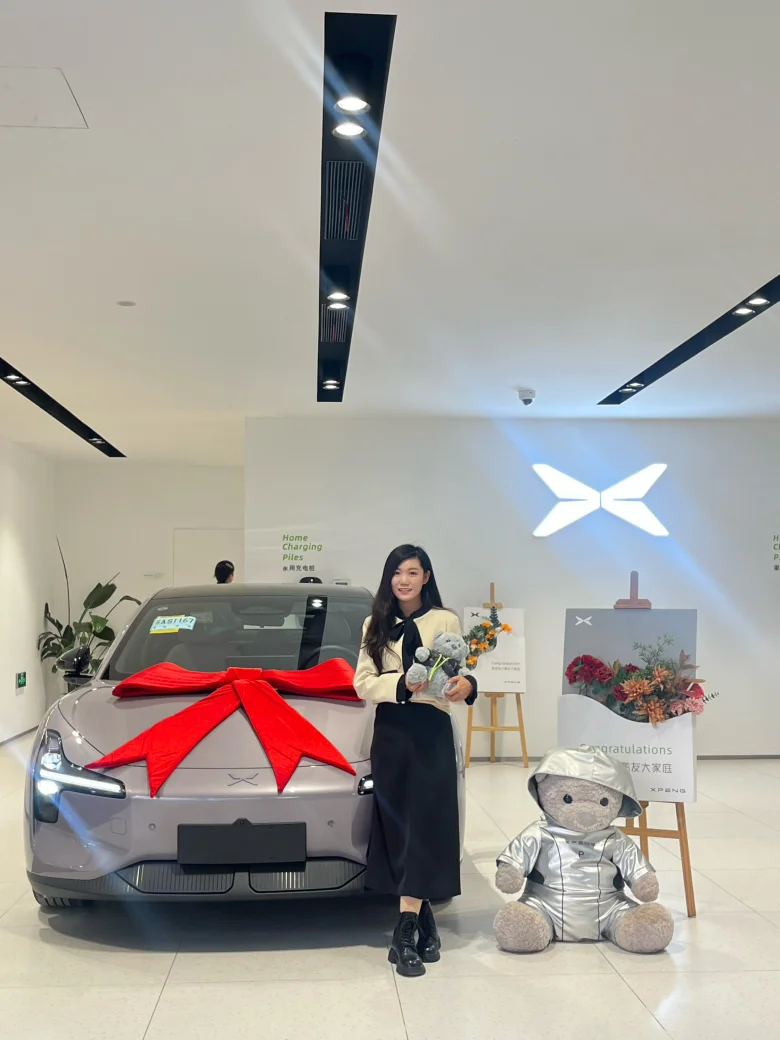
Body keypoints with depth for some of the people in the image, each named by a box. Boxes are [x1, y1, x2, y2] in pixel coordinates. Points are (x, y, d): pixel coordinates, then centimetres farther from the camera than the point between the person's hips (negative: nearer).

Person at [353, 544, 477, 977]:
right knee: (397, 827, 5)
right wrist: (402, 685, -17)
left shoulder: (446, 621, 1)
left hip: (431, 731, -3)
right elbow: (363, 682, 1)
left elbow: (459, 676, -3)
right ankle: (423, 923, 18)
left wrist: (466, 685, -27)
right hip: (389, 732, 3)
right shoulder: (375, 626, 10)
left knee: (424, 826, -6)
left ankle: (406, 933, -4)